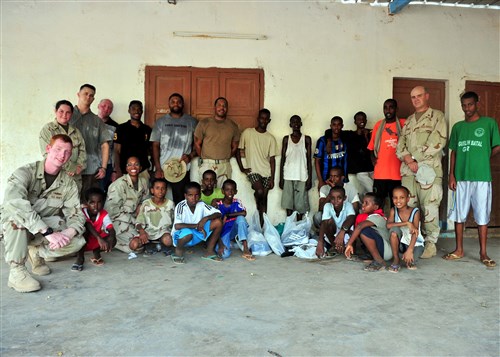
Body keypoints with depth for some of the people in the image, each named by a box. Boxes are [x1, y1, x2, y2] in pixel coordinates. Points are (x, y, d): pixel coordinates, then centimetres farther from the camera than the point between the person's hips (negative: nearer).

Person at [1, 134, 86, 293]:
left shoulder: (69, 183, -6)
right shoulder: (26, 172, -21)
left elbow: (76, 214, -9)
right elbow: (13, 202, -39)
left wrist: (68, 233, -34)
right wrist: (48, 232, -44)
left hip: (47, 228, 4)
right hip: (13, 227, -3)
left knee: (77, 242, -21)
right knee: (17, 215, -36)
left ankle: (37, 251, 7)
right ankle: (16, 271, -23)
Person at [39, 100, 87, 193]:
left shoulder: (76, 131, 18)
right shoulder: (48, 129, 2)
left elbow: (82, 150, 12)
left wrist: (79, 167, -7)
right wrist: (71, 168, -12)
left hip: (75, 177, 4)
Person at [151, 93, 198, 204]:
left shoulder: (191, 122, 8)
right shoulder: (161, 121, 10)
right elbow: (155, 146, 6)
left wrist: (191, 155, -10)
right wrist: (158, 168, -3)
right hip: (162, 169, 1)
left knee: (180, 200, -1)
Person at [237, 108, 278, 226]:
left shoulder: (270, 138, 6)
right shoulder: (247, 133, 1)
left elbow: (272, 159, 4)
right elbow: (238, 151, 6)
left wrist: (272, 179, -1)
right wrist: (242, 168, -2)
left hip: (266, 172, 2)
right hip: (253, 170, -2)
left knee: (264, 198, 3)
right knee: (260, 191, -24)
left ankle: (262, 224, 11)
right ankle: (258, 205, 6)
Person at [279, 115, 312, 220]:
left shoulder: (306, 139, 4)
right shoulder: (286, 139, 6)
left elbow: (309, 160, 4)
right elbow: (283, 159, 6)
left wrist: (310, 178, -2)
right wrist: (281, 178, 2)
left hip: (302, 177, 0)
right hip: (288, 176, 1)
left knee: (300, 204, 1)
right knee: (288, 204, 2)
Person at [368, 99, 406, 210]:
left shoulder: (403, 124, 2)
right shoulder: (378, 125, 10)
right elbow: (372, 146, 17)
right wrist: (373, 157, 2)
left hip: (397, 173, -2)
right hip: (379, 173, 2)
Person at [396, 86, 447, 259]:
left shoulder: (437, 116, 6)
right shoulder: (409, 120, 22)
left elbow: (438, 142, -8)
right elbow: (401, 144, 13)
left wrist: (415, 158, -9)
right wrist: (408, 160, -6)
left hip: (429, 168, -5)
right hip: (408, 169, 5)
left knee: (429, 207, -6)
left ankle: (430, 243, 2)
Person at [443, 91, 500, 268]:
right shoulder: (458, 127, 11)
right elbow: (453, 152, 11)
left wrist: (482, 158, 5)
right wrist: (451, 175, 4)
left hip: (482, 177, -3)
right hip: (461, 177, 3)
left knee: (482, 216, 2)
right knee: (459, 214, 8)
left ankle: (483, 253, 12)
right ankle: (459, 250, 19)